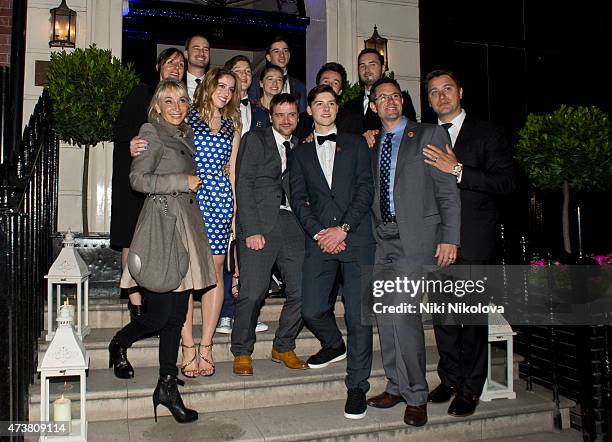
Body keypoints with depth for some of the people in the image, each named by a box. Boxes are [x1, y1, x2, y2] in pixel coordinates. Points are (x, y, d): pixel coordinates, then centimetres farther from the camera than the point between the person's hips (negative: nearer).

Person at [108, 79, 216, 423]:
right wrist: (183, 182, -10)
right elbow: (138, 179, -10)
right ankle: (119, 345, 25)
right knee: (161, 313, -6)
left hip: (188, 224, 7)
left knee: (178, 314, 7)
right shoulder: (152, 131, -2)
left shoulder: (187, 134, 20)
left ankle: (168, 386, 16)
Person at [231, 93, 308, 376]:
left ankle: (283, 347, 19)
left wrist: (307, 228, 1)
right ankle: (242, 353, 13)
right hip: (260, 224, -4)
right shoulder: (255, 139, 6)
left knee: (301, 291, -1)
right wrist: (251, 230, -12)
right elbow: (243, 185, -3)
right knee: (252, 293, -8)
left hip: (293, 225, 5)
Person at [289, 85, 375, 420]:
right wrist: (318, 233, -8)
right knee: (312, 309, -2)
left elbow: (365, 189, 2)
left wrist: (343, 228, -9)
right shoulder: (299, 153, 16)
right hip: (319, 240, 2)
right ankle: (334, 344, 31)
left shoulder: (356, 144, 13)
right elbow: (298, 199, 7)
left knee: (359, 314, -4)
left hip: (356, 238, -1)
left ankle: (357, 385, 10)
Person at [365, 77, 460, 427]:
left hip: (416, 237, -5)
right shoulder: (371, 145, 18)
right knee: (385, 315, 8)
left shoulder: (430, 135, 3)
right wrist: (371, 232, 4)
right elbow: (371, 194, 16)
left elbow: (448, 191, -3)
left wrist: (449, 237, -10)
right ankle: (397, 386, 23)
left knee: (402, 312, -13)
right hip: (383, 238, 6)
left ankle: (416, 395, 3)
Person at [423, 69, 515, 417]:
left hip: (474, 240, -4)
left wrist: (458, 170, -17)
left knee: (473, 315, 0)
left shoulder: (488, 134, 3)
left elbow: (506, 183, -9)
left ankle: (470, 388, 14)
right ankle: (450, 378, 26)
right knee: (442, 313, 10)